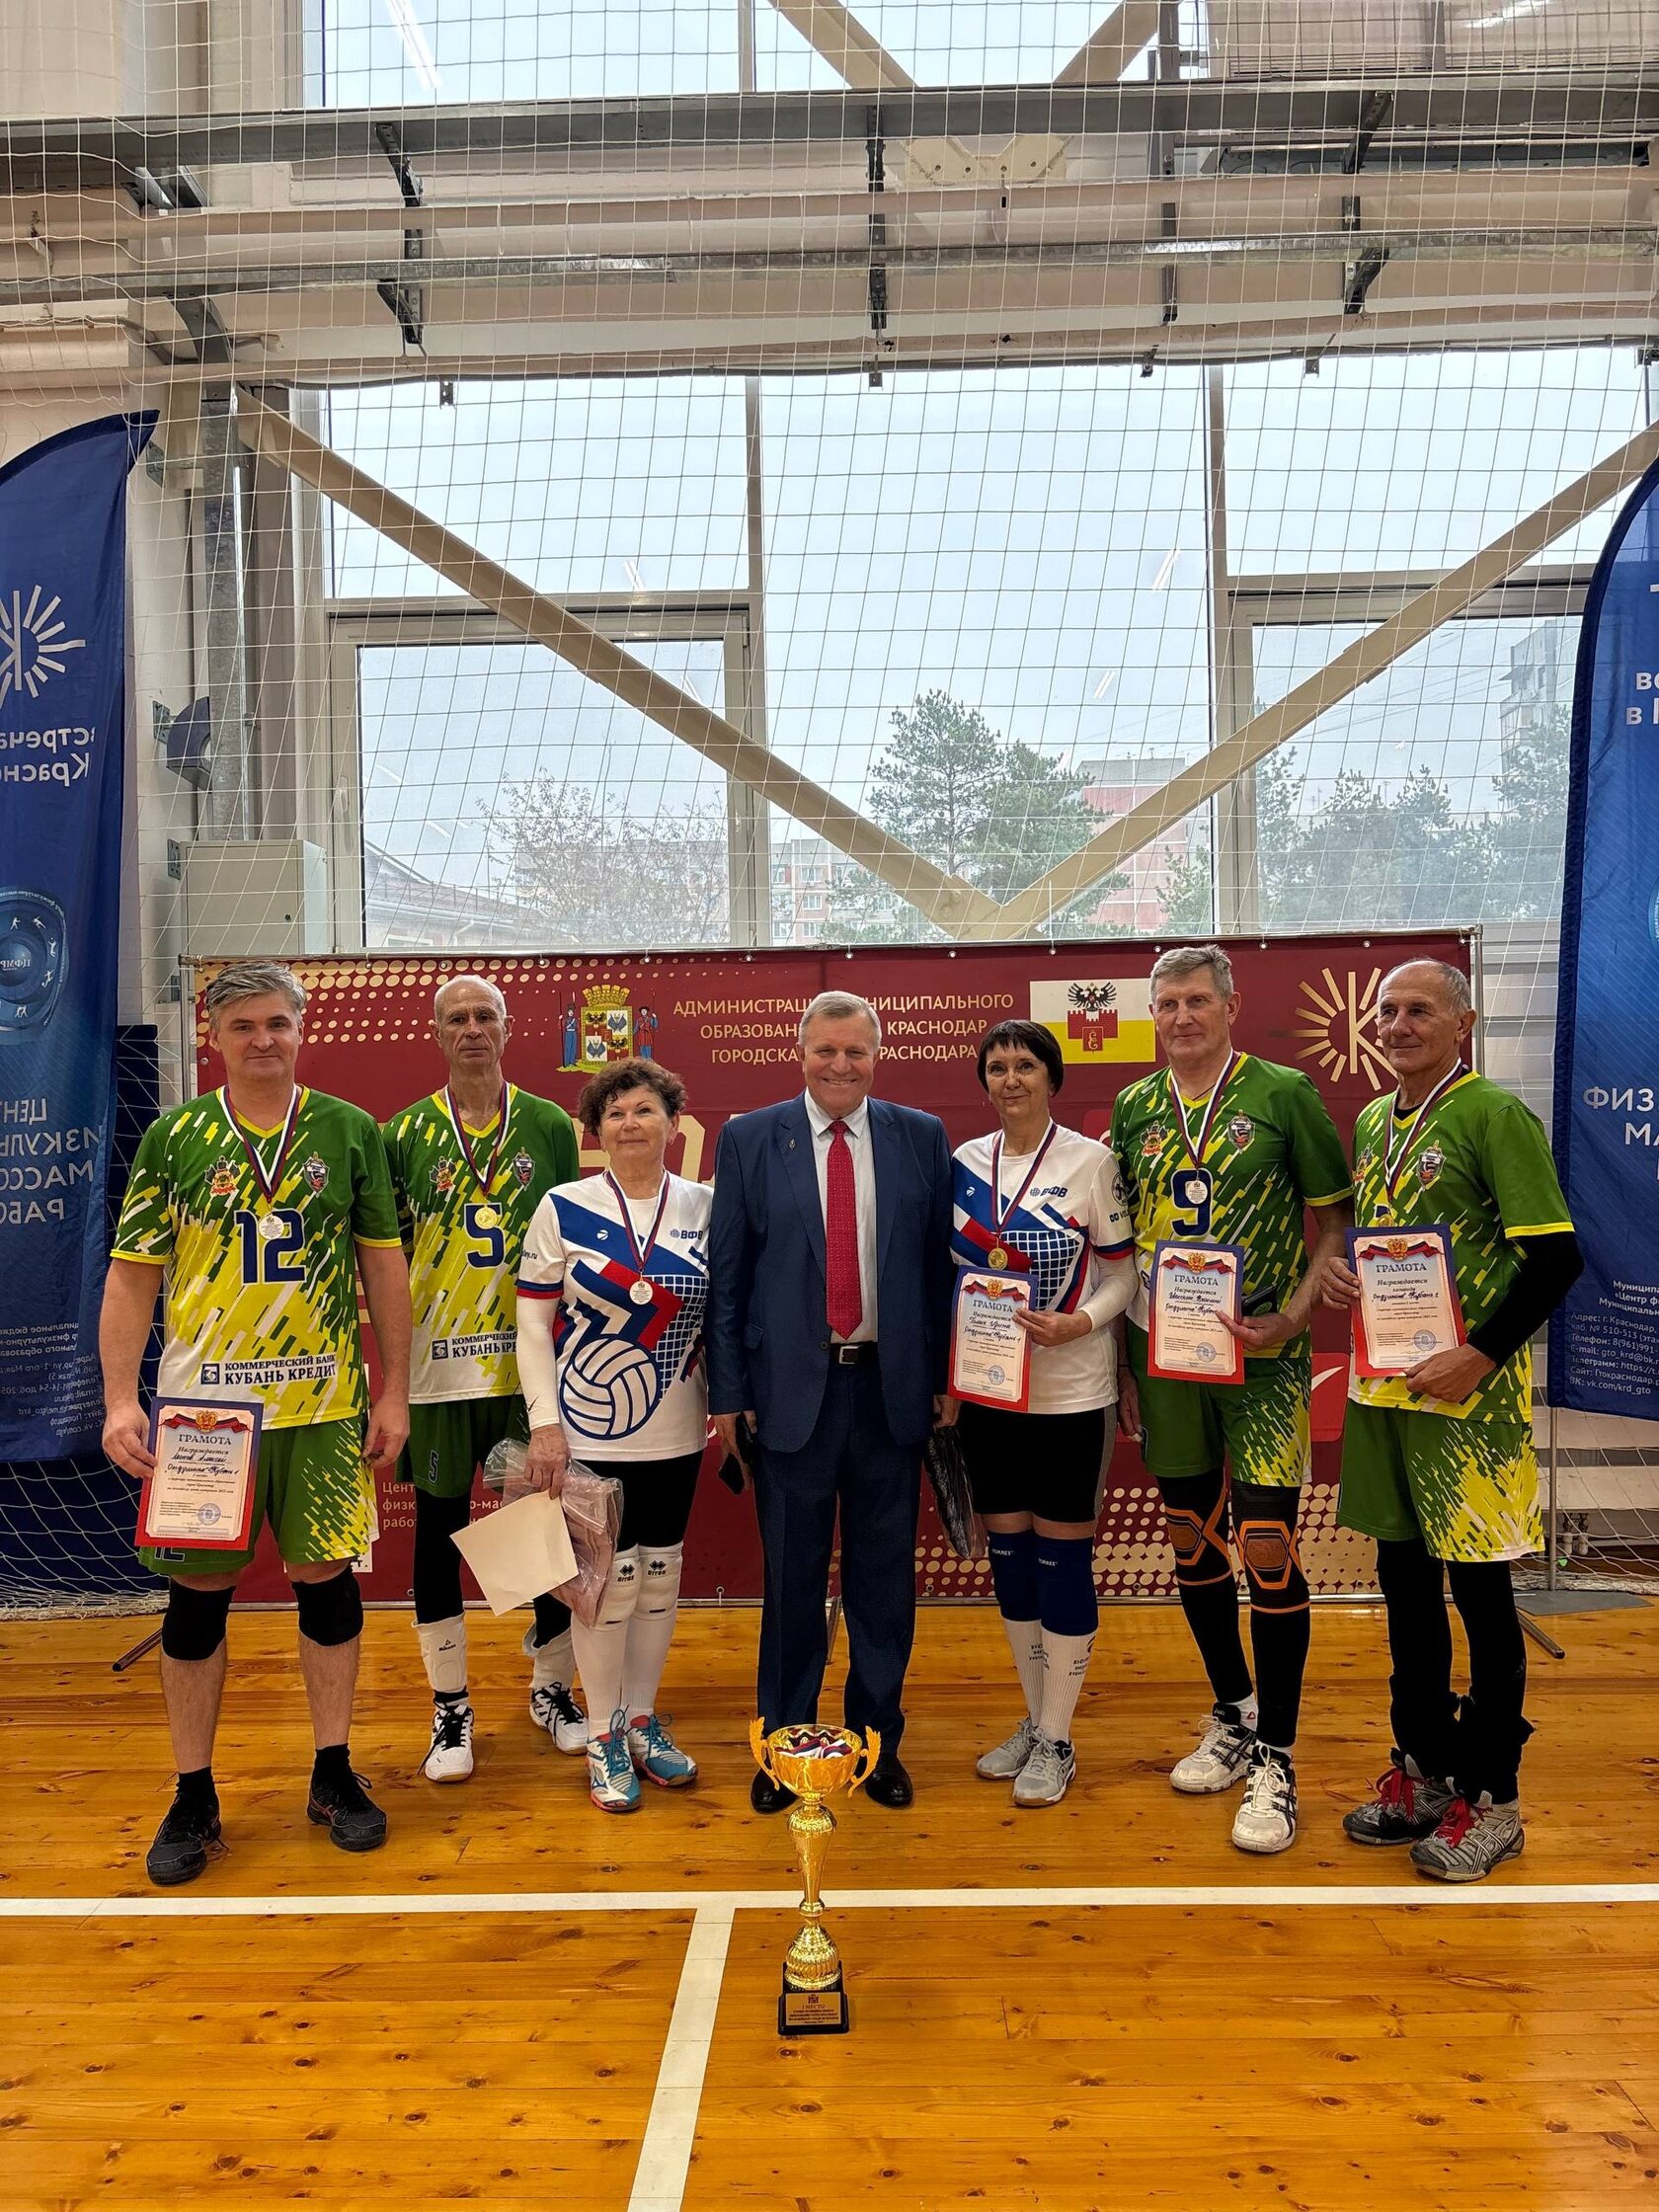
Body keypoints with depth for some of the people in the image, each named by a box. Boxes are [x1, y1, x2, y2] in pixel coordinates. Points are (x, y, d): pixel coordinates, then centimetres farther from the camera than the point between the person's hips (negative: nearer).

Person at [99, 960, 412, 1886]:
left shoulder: (351, 1131, 2)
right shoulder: (175, 1137, 1)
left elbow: (385, 1264, 4)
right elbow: (133, 1274, 2)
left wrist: (394, 1392, 1)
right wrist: (120, 1401, -7)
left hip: (324, 1403, 0)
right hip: (203, 1402, 0)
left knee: (327, 1576, 8)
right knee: (199, 1590, 7)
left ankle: (335, 1774, 25)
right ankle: (194, 1798, 23)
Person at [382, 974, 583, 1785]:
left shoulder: (550, 1127, 4)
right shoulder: (405, 1134, 3)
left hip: (530, 1358, 0)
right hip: (436, 1362, 0)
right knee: (439, 1528, 7)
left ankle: (551, 1687, 28)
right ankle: (449, 1709, 22)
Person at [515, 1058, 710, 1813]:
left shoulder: (703, 1207, 1)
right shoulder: (563, 1209, -6)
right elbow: (533, 1323, -5)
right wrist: (544, 1424, -10)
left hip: (675, 1432, 3)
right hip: (589, 1432, -3)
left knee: (660, 1573, 12)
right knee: (609, 1578, 2)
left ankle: (642, 1719, 30)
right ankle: (604, 1737, 20)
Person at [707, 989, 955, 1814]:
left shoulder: (922, 1137, 3)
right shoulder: (748, 1140, 0)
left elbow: (941, 1265, 6)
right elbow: (726, 1276, 1)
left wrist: (944, 1377, 3)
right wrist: (727, 1393, -2)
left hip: (893, 1387, 1)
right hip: (790, 1386, -1)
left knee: (884, 1578, 12)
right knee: (792, 1580, 10)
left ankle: (879, 1742, 29)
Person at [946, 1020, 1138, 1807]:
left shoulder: (1091, 1161, -7)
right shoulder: (964, 1161, 5)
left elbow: (1122, 1270, -5)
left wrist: (1079, 1323, -22)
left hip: (1068, 1391, -4)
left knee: (1062, 1556, 3)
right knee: (1007, 1550, 13)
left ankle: (1057, 1741, 18)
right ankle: (1034, 1719, 30)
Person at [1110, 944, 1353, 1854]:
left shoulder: (1282, 1093, -4)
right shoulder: (1133, 1107, 7)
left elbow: (1337, 1214, 0)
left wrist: (1295, 1312, -14)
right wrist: (1122, 1361, 8)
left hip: (1261, 1357, -4)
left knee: (1268, 1550, -6)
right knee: (1192, 1541, 13)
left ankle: (1274, 1762, 9)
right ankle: (1233, 1715, 33)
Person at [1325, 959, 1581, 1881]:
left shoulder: (1496, 1116, -10)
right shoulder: (1372, 1122, 12)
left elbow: (1557, 1256, -15)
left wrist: (1480, 1356, -20)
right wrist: (1339, 1269, 2)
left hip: (1465, 1392, -7)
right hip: (1381, 1386, 7)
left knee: (1480, 1589, 4)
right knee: (1405, 1579, 15)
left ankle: (1491, 1799, 19)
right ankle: (1424, 1769, 31)